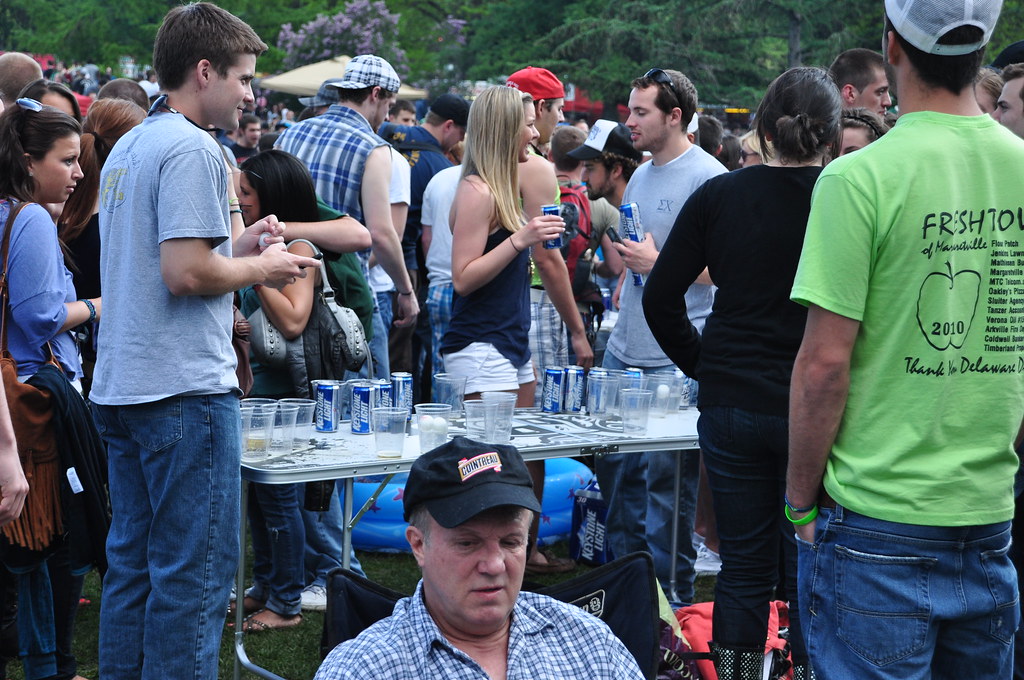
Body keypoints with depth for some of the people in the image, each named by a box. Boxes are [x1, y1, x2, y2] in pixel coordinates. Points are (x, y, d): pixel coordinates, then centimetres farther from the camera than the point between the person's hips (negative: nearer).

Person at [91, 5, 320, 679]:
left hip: (121, 388, 10)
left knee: (132, 563, 15)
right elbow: (186, 273, -21)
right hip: (185, 388, -10)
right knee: (194, 572, -3)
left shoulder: (127, 148, 17)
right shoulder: (193, 149, -13)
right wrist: (262, 267, -5)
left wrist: (239, 245, 14)